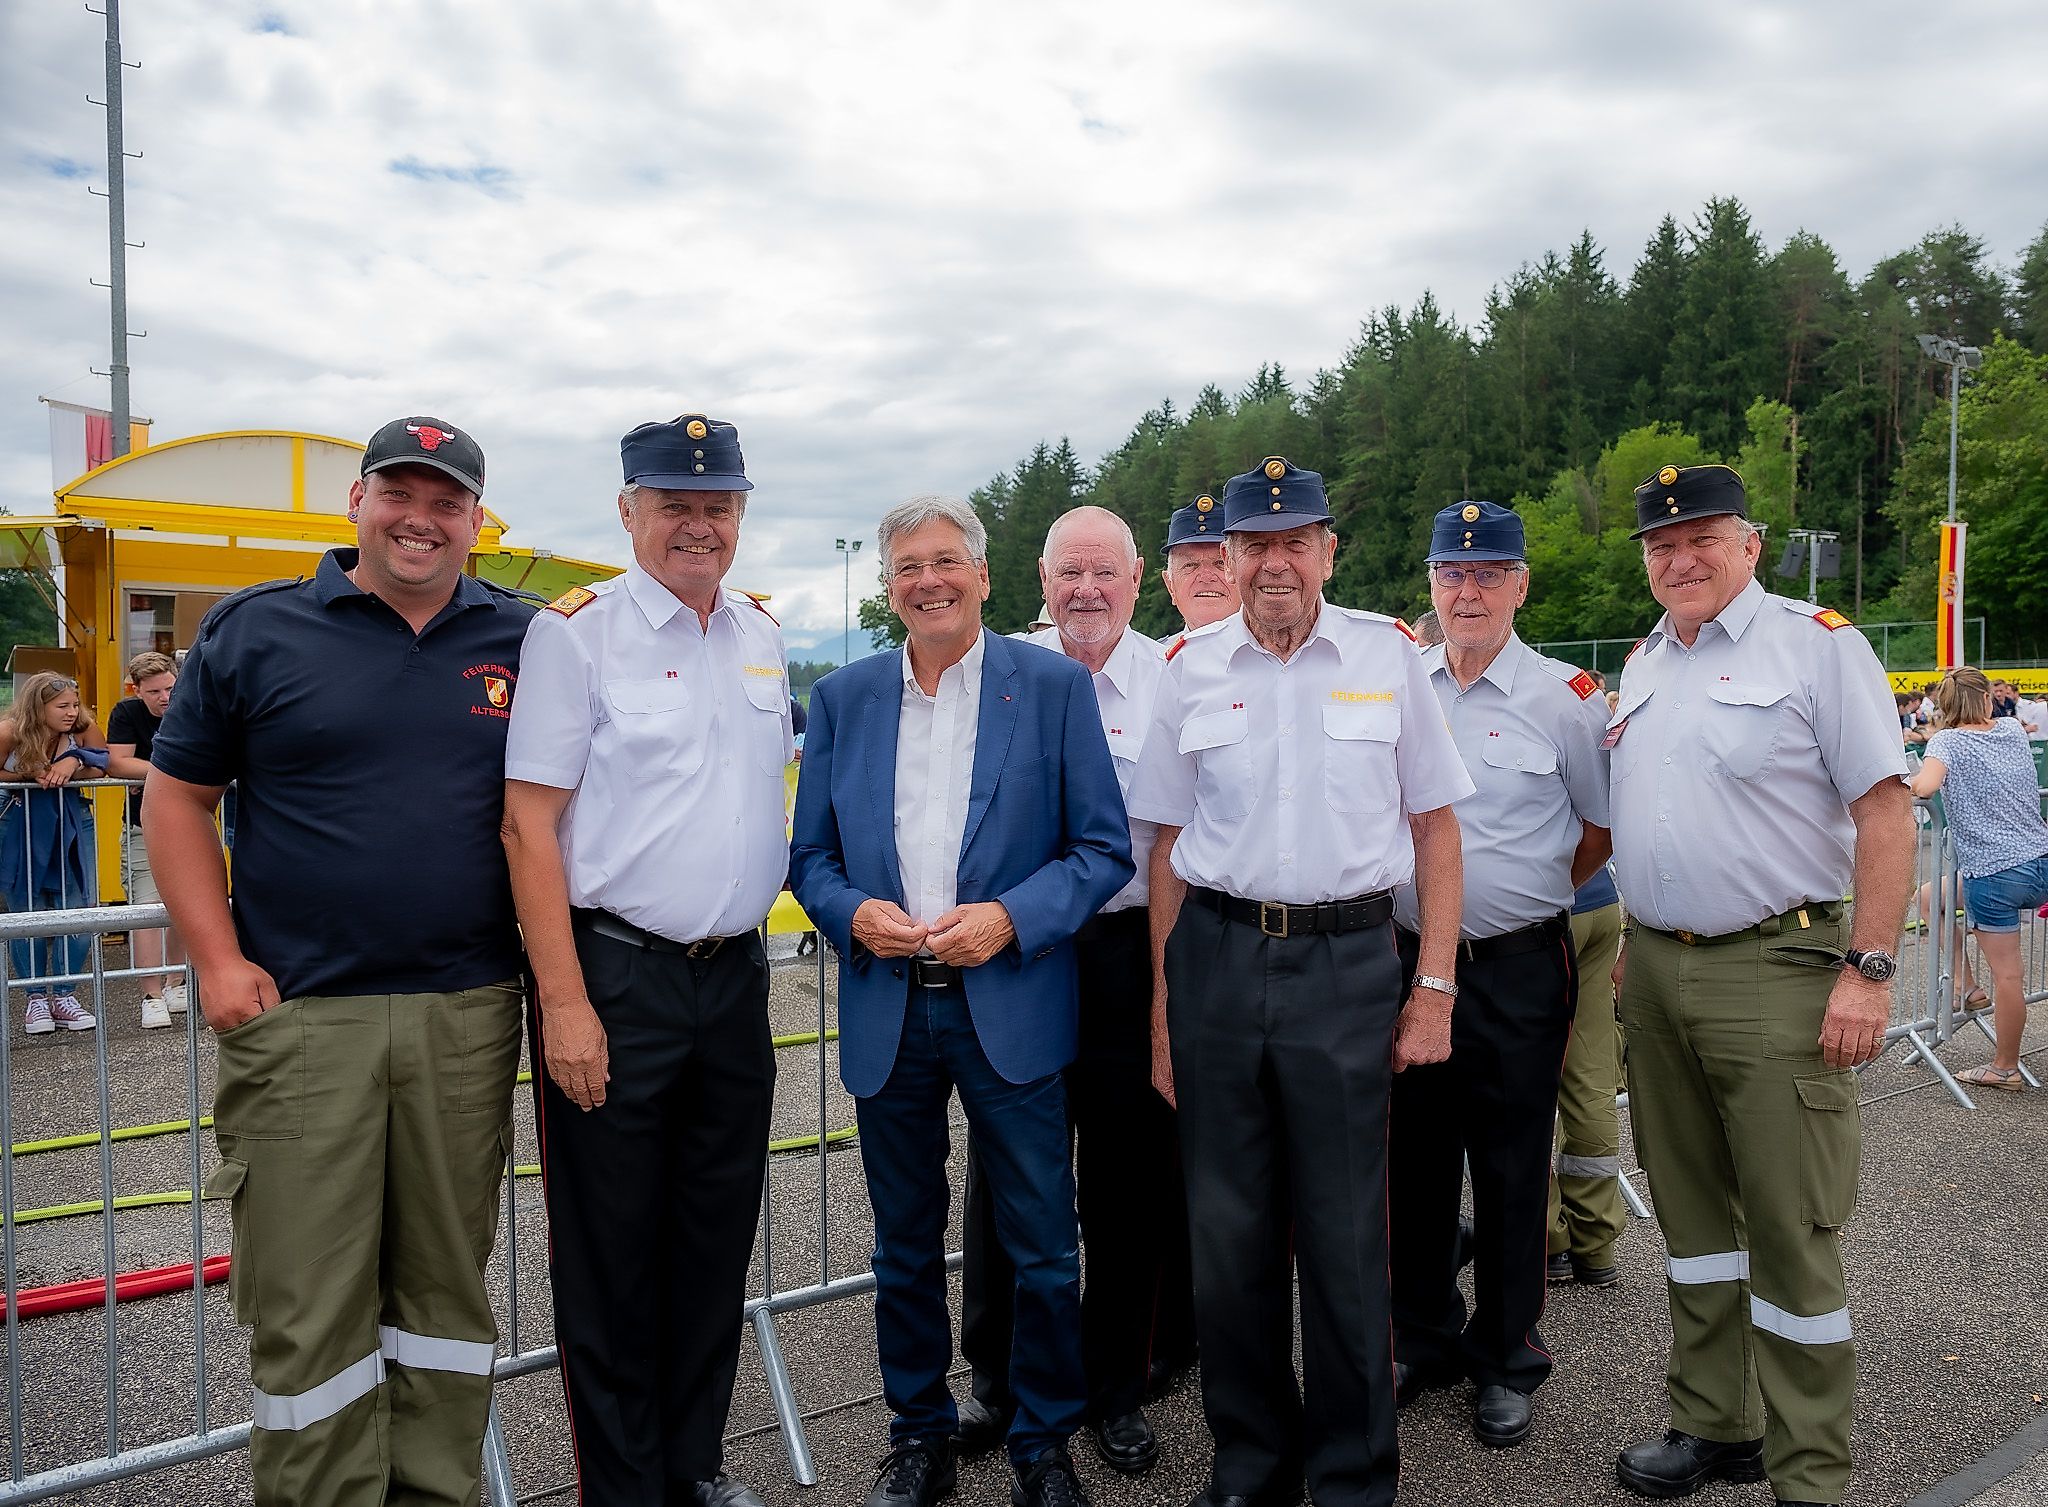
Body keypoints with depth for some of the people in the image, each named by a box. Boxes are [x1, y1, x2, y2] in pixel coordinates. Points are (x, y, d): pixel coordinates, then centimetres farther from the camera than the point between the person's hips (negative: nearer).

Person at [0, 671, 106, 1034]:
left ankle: (64, 995, 10)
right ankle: (36, 998, 15)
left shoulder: (82, 729, -10)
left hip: (72, 825, 2)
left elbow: (106, 764, -6)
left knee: (77, 913, -2)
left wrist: (74, 762, -23)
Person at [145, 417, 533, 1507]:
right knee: (306, 1305, 4)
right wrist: (220, 963, -4)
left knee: (447, 1284, 13)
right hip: (297, 1017, -1)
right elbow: (176, 797, 4)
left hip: (468, 1017, 2)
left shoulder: (521, 640, 6)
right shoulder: (254, 629, 3)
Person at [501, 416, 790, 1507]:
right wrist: (564, 1004, -16)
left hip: (735, 976, 5)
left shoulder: (763, 634, 9)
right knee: (611, 1251, 8)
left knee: (718, 1237, 16)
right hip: (613, 975, -5)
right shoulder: (575, 631, -8)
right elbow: (528, 825, -11)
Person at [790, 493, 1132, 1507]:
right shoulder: (841, 699, 7)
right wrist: (851, 913, -12)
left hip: (1013, 1009, -2)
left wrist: (1011, 918, -17)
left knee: (1042, 1249, 7)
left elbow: (1106, 848, -3)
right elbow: (810, 855, 9)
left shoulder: (1056, 686, -1)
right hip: (885, 1013, 3)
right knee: (905, 1248, 16)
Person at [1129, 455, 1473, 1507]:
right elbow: (1169, 843, 9)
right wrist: (1163, 1005, 6)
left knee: (1345, 1235, 5)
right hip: (1217, 958, 2)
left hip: (1348, 960, -1)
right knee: (1226, 1227, 9)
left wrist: (1434, 987, -1)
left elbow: (1434, 827, 5)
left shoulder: (1388, 655, 3)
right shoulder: (1191, 668, 6)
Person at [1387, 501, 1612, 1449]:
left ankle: (1505, 1359, 27)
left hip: (1517, 971, -3)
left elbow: (1606, 827, 5)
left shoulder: (1562, 696, -5)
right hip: (1408, 959, 3)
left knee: (1511, 1169, 9)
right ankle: (1422, 1336, 32)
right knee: (1414, 1158, 14)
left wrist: (1530, 898, 10)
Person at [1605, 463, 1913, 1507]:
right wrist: (1634, 942, 16)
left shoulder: (1819, 645, -6)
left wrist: (1868, 969, -16)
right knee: (1692, 1212, 15)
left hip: (1774, 971, -6)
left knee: (1790, 1232, 0)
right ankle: (1712, 1423, 30)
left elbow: (1885, 815, -10)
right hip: (1655, 972, 6)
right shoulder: (1642, 665, 14)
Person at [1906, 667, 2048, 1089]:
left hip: (1996, 873, -6)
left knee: (2006, 974, 4)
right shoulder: (2014, 730, 9)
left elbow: (1925, 785, -27)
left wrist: (1909, 784, -8)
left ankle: (2006, 1068, 15)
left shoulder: (1948, 741, -9)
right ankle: (1963, 983, 26)